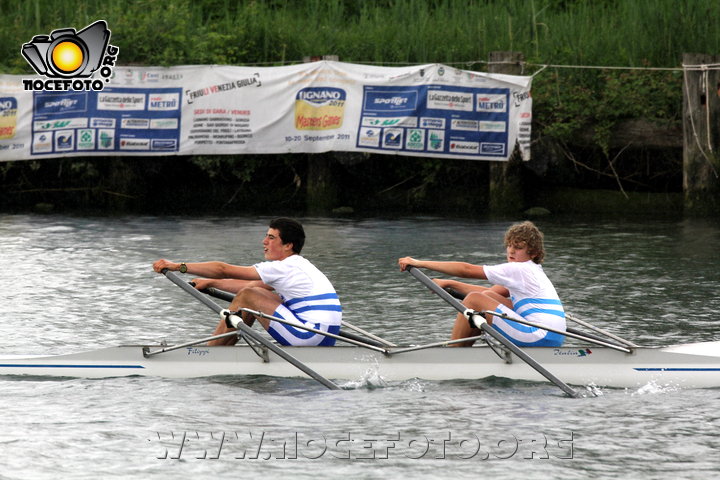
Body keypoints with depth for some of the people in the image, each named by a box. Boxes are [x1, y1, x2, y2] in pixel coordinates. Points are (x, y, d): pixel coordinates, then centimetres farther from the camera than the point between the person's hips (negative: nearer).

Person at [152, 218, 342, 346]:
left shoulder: (283, 268, -9)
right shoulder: (298, 266, 19)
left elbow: (224, 270, -8)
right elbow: (252, 286, 29)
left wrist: (179, 266, -4)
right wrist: (211, 283, 30)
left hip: (312, 337, -10)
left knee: (247, 297, -3)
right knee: (254, 295, 18)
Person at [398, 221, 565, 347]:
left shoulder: (518, 269, -8)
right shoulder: (529, 271, 21)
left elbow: (467, 270, -8)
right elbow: (491, 292, 24)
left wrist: (420, 263, -5)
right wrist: (448, 284, 20)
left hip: (541, 338, -10)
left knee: (473, 300, -6)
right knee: (488, 297, 19)